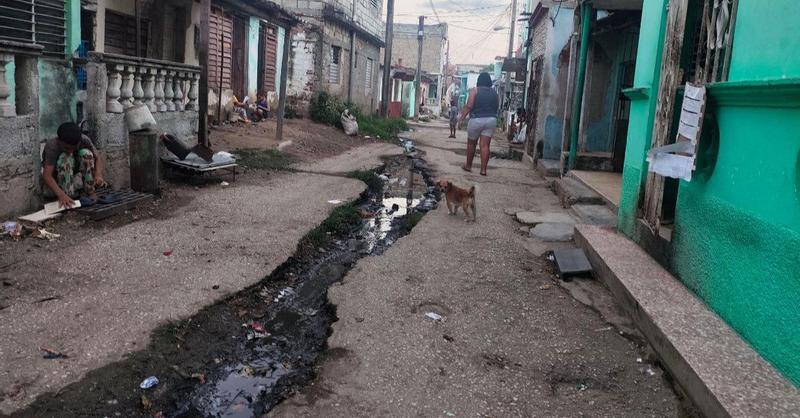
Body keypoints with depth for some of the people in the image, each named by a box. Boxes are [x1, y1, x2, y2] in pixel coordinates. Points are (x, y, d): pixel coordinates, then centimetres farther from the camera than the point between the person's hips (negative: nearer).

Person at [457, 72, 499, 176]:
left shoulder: (475, 90, -5)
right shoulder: (494, 93, 8)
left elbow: (469, 106, -12)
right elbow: (497, 107, 10)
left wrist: (462, 117, -6)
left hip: (477, 120, -3)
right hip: (491, 120, 3)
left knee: (471, 143, 13)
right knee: (485, 145, 0)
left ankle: (468, 166, 23)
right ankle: (483, 169, -4)